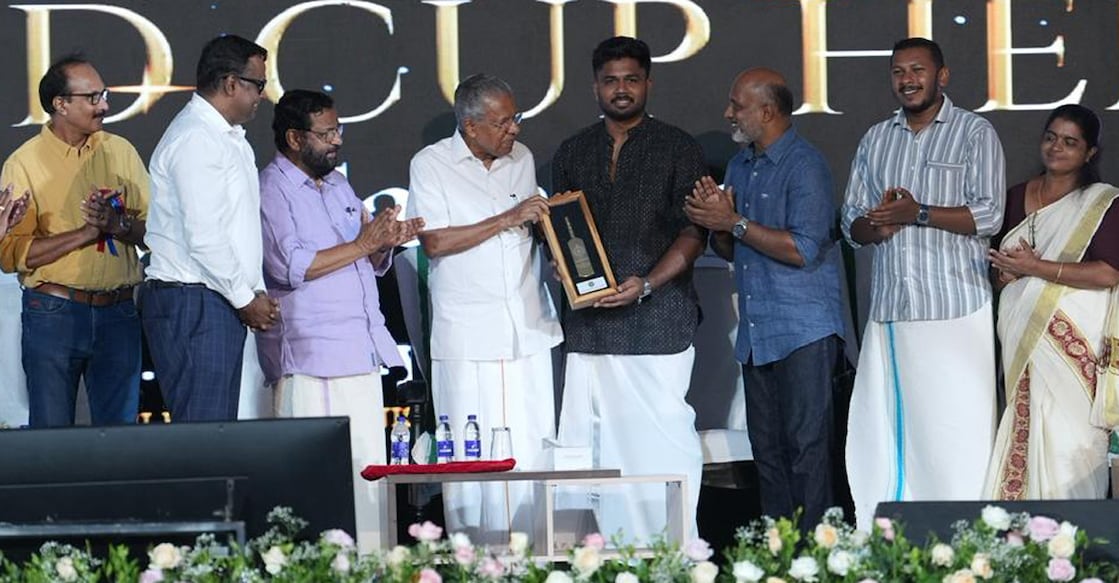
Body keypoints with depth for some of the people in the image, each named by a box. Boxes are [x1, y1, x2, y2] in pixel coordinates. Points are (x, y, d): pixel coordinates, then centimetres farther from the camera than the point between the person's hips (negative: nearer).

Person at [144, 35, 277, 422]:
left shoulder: (230, 139, 19)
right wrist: (246, 299, -11)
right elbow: (202, 237, -19)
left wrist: (257, 292, 13)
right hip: (193, 305, -10)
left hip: (223, 303, 10)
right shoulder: (195, 139, -14)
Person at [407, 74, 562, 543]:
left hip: (529, 329, 5)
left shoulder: (522, 158, 13)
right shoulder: (431, 165, -3)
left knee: (533, 448, 2)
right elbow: (435, 242, -13)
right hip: (467, 337, -4)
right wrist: (507, 219, -15)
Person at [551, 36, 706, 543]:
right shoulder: (573, 153, 17)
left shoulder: (677, 149, 5)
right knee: (593, 440, -2)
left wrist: (646, 284, -14)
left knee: (663, 437, -8)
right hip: (589, 322, 4)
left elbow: (694, 232, -1)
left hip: (658, 317, -3)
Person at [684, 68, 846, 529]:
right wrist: (716, 223, -2)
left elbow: (804, 249, -20)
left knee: (806, 446, -8)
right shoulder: (739, 166, 16)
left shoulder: (804, 165, -10)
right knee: (767, 449, 9)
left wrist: (735, 223, -16)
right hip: (756, 332, 8)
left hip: (803, 331, -8)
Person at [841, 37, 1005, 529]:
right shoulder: (875, 140, 19)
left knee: (957, 429, -7)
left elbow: (988, 215, -6)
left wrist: (919, 214, -16)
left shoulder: (974, 133, 4)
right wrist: (875, 224, -6)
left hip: (955, 309, -4)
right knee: (881, 433, -1)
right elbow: (851, 222, 17)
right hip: (889, 309, 4)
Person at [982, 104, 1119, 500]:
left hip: (1074, 338, -5)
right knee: (1023, 429, 1)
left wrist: (1035, 267, -15)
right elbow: (998, 260, 23)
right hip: (1022, 333, 5)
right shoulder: (1017, 197, 15)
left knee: (1066, 434, -9)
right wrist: (1003, 272, -2)